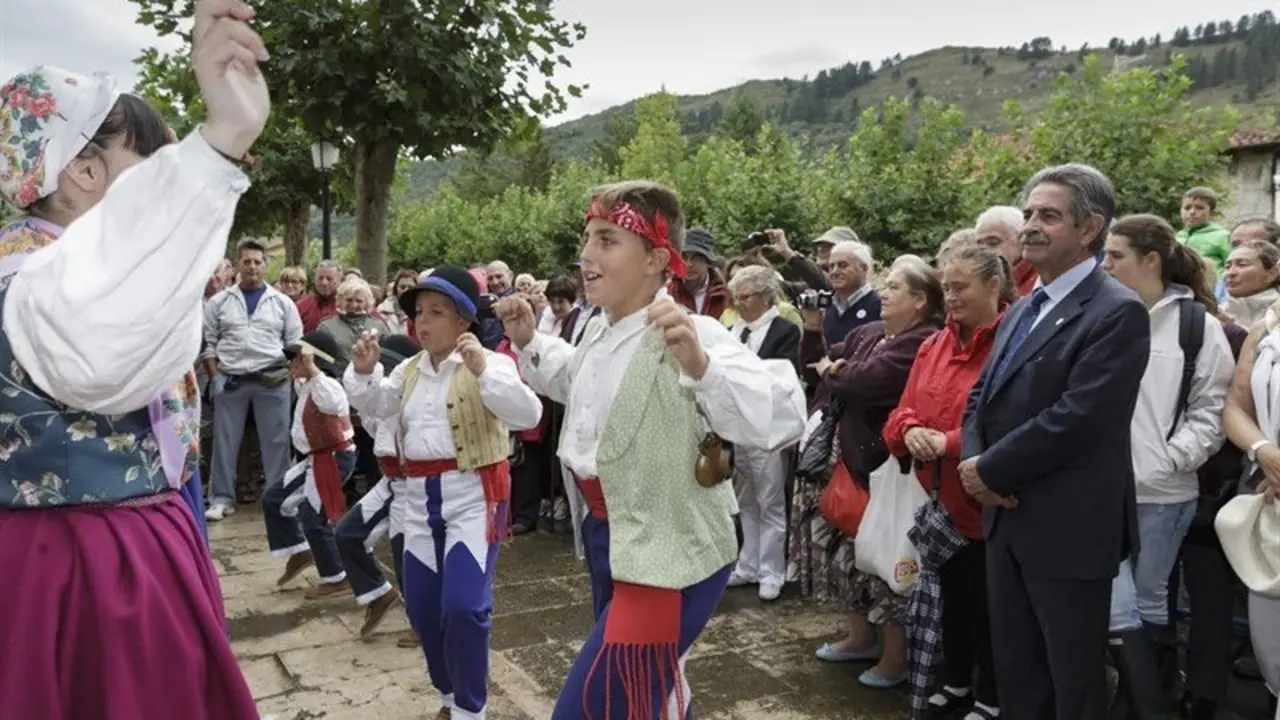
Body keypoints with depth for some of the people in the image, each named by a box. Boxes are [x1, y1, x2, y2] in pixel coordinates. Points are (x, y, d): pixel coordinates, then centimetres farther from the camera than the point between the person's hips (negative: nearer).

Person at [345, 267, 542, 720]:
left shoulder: (488, 364, -7)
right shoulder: (410, 369, 14)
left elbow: (527, 415, -21)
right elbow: (373, 407, 9)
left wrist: (484, 370, -31)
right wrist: (363, 371, -9)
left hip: (473, 493, -7)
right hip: (421, 495, 7)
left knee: (463, 605, -13)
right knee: (421, 606, 12)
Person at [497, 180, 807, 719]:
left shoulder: (688, 338, -25)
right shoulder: (599, 333, 2)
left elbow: (779, 420, -36)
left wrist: (699, 363, -49)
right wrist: (527, 342, 10)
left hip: (669, 551, -9)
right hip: (607, 535, 9)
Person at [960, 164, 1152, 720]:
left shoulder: (1117, 312, -14)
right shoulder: (1023, 309, 13)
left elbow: (1078, 417, -23)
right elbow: (981, 396, 13)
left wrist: (990, 470, -15)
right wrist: (973, 460, -6)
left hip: (1068, 528, -8)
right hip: (1008, 519, 8)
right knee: (1014, 673, 20)